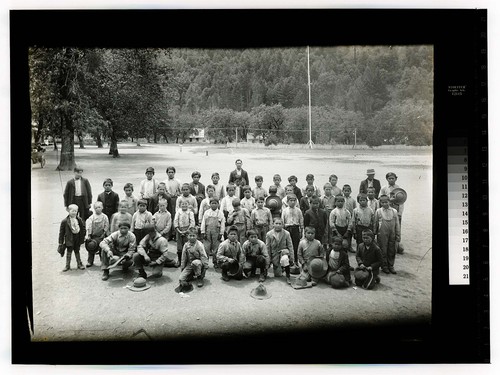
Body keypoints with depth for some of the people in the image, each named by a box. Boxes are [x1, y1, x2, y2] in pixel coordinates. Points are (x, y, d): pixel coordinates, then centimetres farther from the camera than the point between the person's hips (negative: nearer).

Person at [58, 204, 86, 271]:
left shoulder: (79, 220, -4)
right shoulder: (64, 221, -12)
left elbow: (83, 229, 7)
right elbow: (61, 232, -8)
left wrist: (82, 237, 3)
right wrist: (61, 242, -7)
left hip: (77, 238, 2)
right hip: (69, 239, -2)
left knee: (77, 251, 14)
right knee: (69, 252, 8)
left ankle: (79, 264, 25)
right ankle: (67, 265, 20)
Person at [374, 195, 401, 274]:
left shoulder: (394, 211, 1)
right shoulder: (378, 211, -2)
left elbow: (397, 224, 4)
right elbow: (375, 224, 6)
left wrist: (398, 236, 4)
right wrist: (374, 233, 11)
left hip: (392, 234, 2)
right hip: (382, 234, -2)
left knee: (392, 251, 8)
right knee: (383, 251, 5)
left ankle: (391, 266, 23)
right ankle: (384, 266, 19)